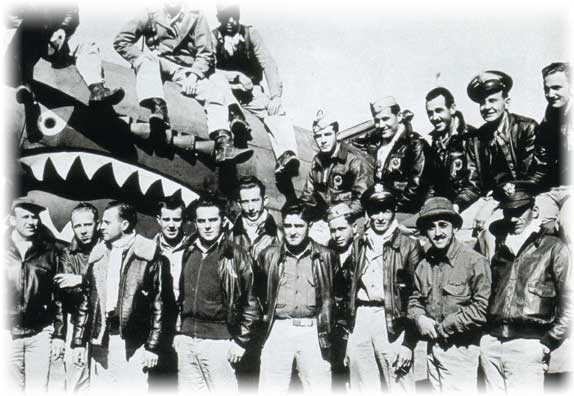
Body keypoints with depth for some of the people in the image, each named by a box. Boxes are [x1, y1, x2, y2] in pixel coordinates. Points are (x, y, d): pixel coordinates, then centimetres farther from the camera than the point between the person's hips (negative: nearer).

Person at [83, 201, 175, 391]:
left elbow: (161, 304, -6)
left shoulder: (149, 256, -5)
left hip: (132, 345, -5)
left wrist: (153, 346, -9)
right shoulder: (98, 254, 12)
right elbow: (89, 298, 14)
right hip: (100, 341, 5)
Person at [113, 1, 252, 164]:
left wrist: (194, 74, -13)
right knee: (148, 57, -31)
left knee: (215, 87, -25)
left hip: (187, 72, 1)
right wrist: (143, 60, -8)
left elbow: (205, 53, 5)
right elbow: (121, 40, 6)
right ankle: (159, 110, -54)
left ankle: (224, 144, -41)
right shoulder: (151, 15, 10)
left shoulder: (196, 17, 11)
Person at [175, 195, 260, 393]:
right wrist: (178, 331, 14)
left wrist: (241, 341, -8)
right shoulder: (188, 253, 11)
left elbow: (251, 303, -5)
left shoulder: (235, 255, -5)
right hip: (186, 340, 5)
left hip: (218, 341, -5)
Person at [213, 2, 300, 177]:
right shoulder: (213, 37, 4)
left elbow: (268, 64, -3)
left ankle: (285, 156, -47)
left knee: (276, 110, -27)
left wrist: (275, 95, -16)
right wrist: (237, 76, -20)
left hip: (250, 89, 1)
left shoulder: (250, 33, 6)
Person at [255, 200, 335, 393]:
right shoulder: (269, 255, 7)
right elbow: (258, 291, 21)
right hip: (278, 330, 1)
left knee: (319, 389, 2)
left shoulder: (325, 256, 4)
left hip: (314, 331, -1)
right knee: (270, 390, 2)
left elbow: (333, 295, 12)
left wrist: (326, 327, 8)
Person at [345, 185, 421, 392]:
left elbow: (416, 295, -2)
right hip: (360, 319, 4)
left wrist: (408, 343, -8)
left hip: (391, 322, -4)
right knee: (362, 389, 10)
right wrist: (348, 328, 11)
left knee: (399, 388, -4)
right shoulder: (359, 244, 15)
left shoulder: (409, 245, 0)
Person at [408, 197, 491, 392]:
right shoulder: (424, 264, 7)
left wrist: (444, 326, -15)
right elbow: (415, 299, 17)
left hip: (460, 348, -6)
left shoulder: (475, 262, -13)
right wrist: (419, 318, -5)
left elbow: (483, 308, -18)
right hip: (432, 346, 6)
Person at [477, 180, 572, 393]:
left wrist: (548, 343, -5)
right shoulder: (500, 244, 17)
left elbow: (568, 305, 0)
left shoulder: (553, 248, 3)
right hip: (490, 342, 4)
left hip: (526, 345, -4)